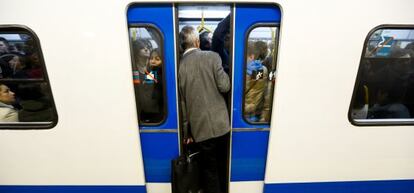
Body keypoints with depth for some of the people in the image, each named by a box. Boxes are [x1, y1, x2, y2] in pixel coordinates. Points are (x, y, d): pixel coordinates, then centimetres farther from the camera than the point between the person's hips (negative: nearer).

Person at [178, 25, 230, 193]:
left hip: (201, 128, 0)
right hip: (221, 123, 1)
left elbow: (182, 103, 1)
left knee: (210, 169, 19)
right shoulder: (212, 56, -7)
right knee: (222, 165, 25)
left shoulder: (179, 66, -2)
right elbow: (224, 86, -11)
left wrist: (187, 132, 10)